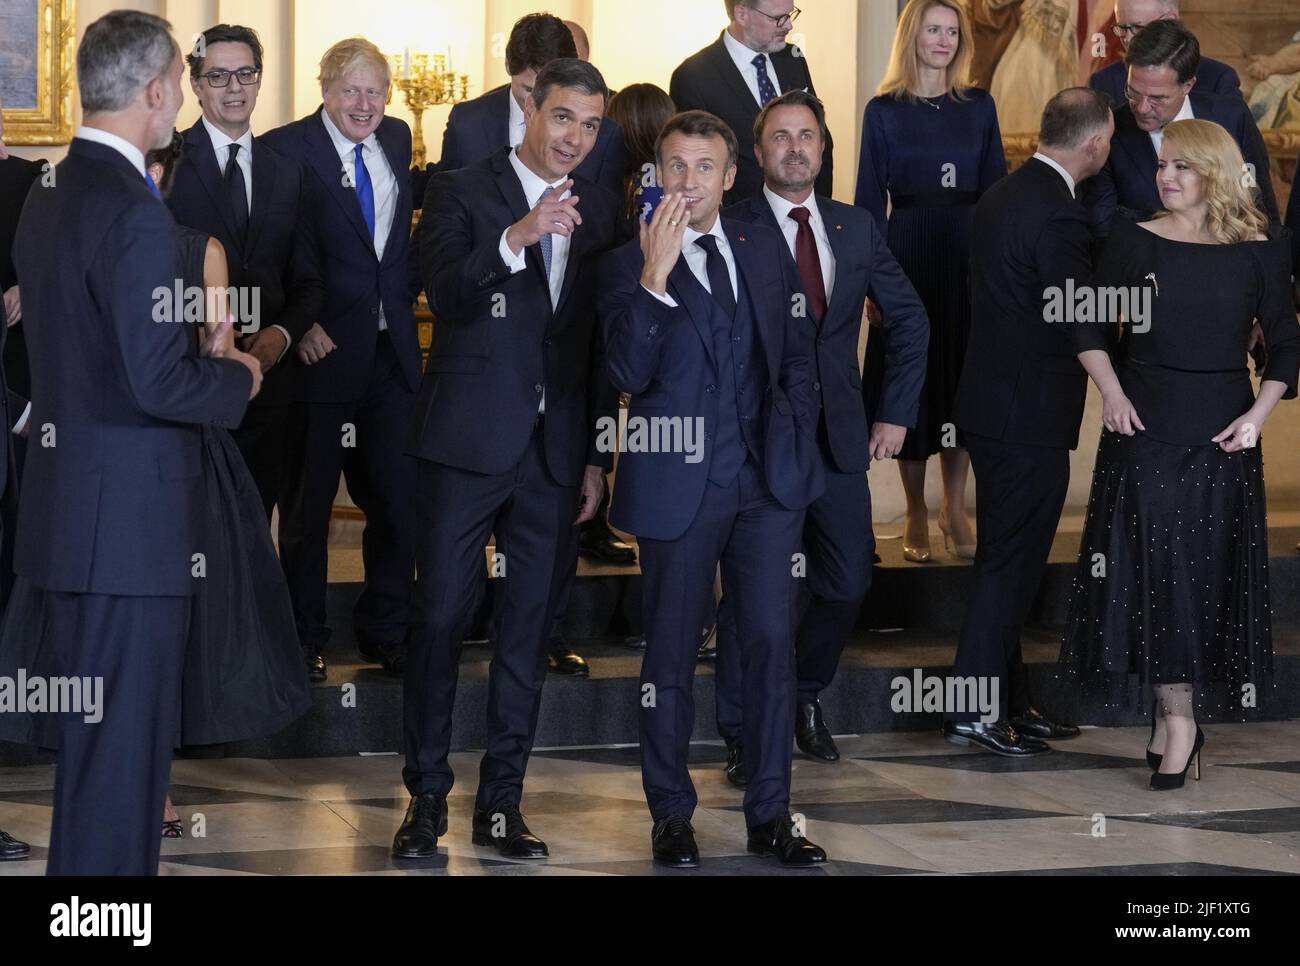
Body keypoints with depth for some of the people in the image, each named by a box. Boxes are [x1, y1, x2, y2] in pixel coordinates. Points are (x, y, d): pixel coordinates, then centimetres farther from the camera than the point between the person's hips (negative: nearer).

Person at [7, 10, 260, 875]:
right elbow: (157, 383, -22)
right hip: (130, 521, -10)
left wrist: (199, 353, 14)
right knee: (123, 752, -2)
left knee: (87, 744, 17)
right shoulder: (133, 212, -19)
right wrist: (236, 379, -5)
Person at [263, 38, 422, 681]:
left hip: (393, 351, 5)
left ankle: (385, 632, 22)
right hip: (323, 348, -5)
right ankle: (304, 639, 18)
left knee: (399, 497, 8)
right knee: (308, 503, 7)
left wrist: (405, 296, 8)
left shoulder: (396, 140, 10)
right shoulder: (285, 149, -9)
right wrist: (301, 325, -19)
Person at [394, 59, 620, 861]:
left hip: (557, 451, 4)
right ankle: (427, 795, 9)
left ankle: (503, 799, 16)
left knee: (531, 627, 8)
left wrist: (598, 455, 8)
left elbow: (602, 341, 11)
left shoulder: (600, 210, 9)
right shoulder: (462, 193, -3)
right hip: (468, 441, -4)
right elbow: (446, 291, -20)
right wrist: (518, 238, -35)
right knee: (442, 619, 0)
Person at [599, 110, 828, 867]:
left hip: (769, 481, 3)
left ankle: (771, 816, 12)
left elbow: (799, 352, 17)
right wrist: (655, 276, -24)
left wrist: (796, 438, 6)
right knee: (673, 654, 5)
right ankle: (672, 815, 16)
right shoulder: (631, 266, -3)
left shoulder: (766, 250, 10)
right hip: (681, 485, -3)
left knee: (772, 643, 3)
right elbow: (630, 374, -16)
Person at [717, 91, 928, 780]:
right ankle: (742, 736, 13)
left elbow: (909, 320, 17)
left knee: (847, 583, 8)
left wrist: (896, 413, 11)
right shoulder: (731, 229, -6)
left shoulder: (856, 228, 9)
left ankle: (805, 695, 33)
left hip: (839, 437, 4)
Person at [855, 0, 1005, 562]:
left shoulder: (979, 107, 7)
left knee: (964, 373, 4)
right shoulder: (884, 110, 1)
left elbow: (996, 186, 8)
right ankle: (916, 515, 11)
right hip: (908, 253, -2)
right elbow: (870, 197, -1)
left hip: (969, 253, 2)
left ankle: (955, 510, 14)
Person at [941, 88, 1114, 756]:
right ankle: (975, 710, 2)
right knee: (1011, 564, -2)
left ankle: (1009, 702, 25)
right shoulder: (1058, 216, -20)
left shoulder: (1002, 194, 10)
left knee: (1006, 561, 16)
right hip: (1031, 416, -10)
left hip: (992, 404, 10)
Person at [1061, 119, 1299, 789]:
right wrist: (1111, 393, -4)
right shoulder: (1135, 242, 2)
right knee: (1150, 563, -2)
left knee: (1208, 568, 2)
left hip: (1221, 431, 0)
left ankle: (1178, 713, 11)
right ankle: (1176, 714, 6)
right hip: (1144, 425, 0)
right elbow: (1090, 324, 8)